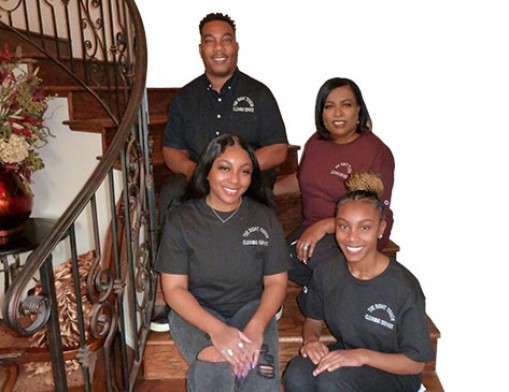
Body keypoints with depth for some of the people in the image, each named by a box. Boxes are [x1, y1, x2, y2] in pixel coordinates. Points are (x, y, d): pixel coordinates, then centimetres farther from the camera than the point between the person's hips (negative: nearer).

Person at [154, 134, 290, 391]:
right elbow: (174, 288, -9)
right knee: (216, 364, -31)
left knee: (260, 366, -27)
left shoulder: (265, 218, -2)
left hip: (251, 308, 2)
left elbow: (276, 282, -1)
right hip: (196, 311, -1)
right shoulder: (180, 220, -7)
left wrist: (256, 326, -21)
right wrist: (216, 329, -25)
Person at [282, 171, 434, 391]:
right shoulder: (326, 272, -8)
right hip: (343, 354, 4)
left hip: (393, 372, -4)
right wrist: (311, 338, -14)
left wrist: (363, 355, -28)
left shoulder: (404, 287, -21)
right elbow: (313, 318, 10)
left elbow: (416, 363, -14)